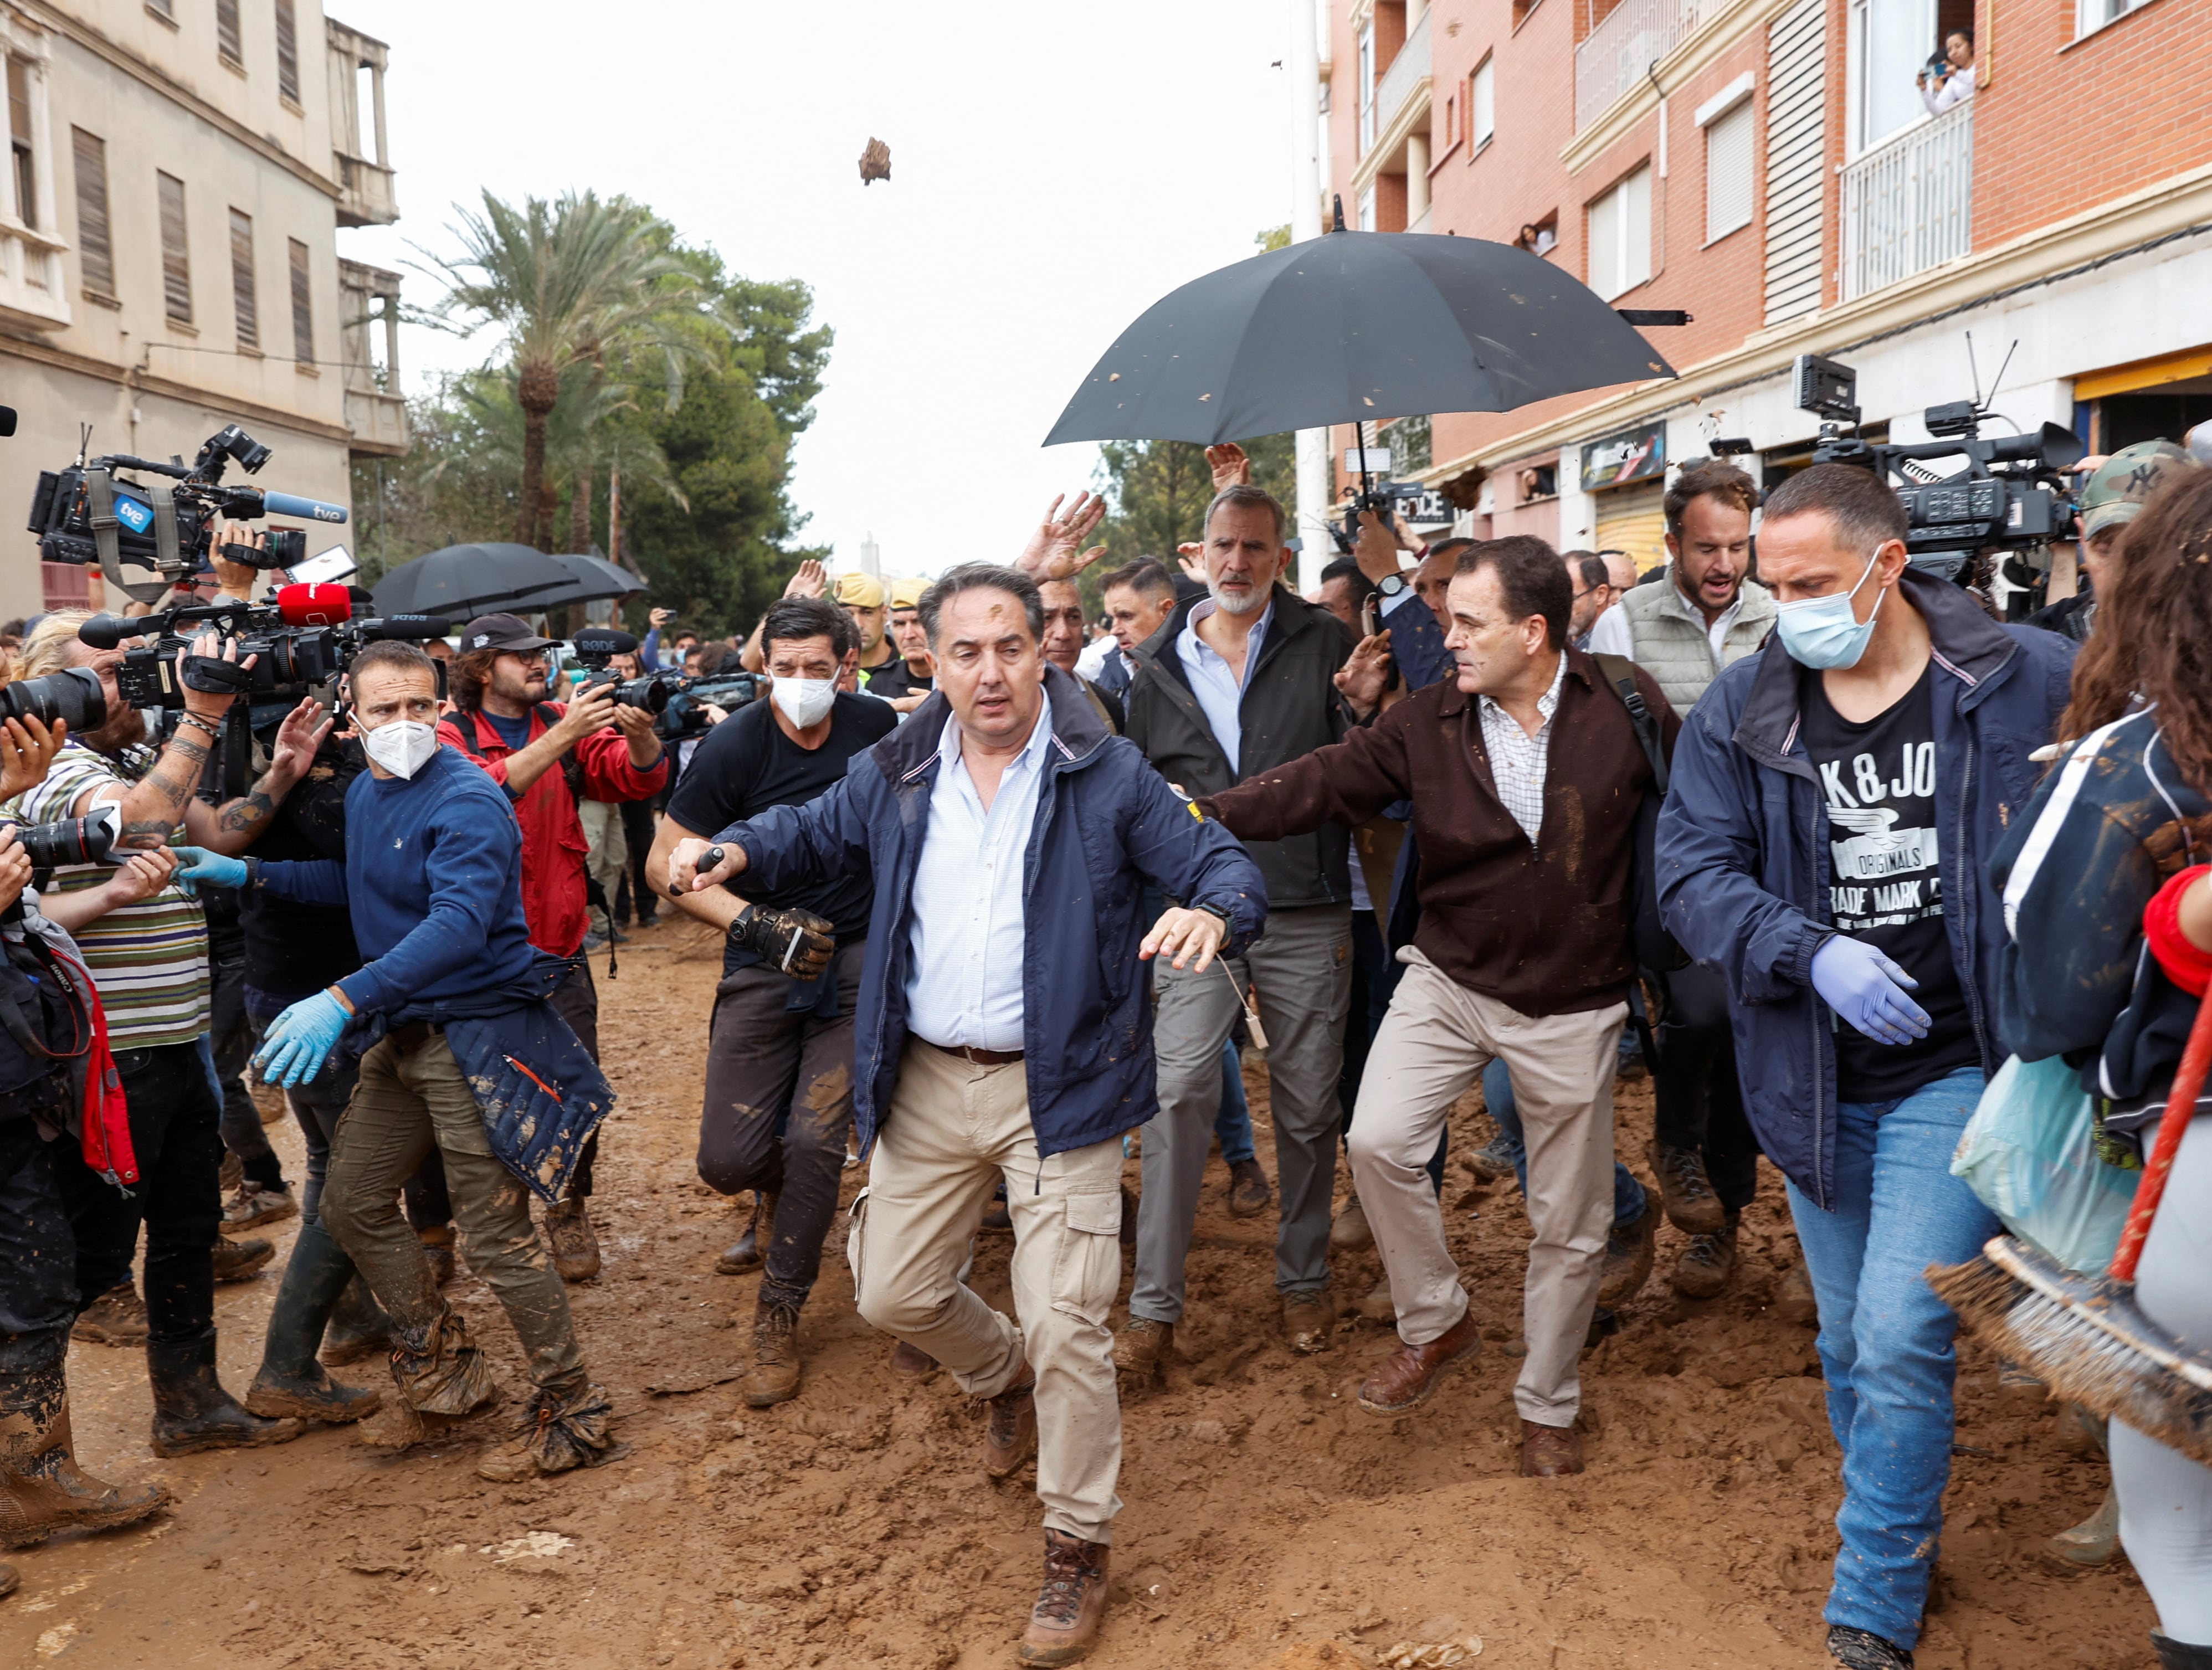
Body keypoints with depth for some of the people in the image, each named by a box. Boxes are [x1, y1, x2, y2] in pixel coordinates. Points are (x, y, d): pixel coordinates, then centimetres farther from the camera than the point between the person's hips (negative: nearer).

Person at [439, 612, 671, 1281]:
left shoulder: (564, 723, 5)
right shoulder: (451, 737, -5)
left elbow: (639, 778, -6)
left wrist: (640, 734, -27)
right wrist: (562, 736, -34)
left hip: (558, 949, 3)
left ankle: (568, 1211, 21)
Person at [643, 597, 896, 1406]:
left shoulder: (876, 726, -3)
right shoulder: (736, 744, -11)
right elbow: (665, 863, -7)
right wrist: (750, 918, -20)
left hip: (857, 957, 1)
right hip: (764, 966, 0)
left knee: (816, 1139, -9)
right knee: (728, 1158, -4)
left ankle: (779, 1318, 11)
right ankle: (777, 1192, 35)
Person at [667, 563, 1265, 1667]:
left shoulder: (1108, 778, -8)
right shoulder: (893, 777, 3)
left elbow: (1229, 870, -8)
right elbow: (812, 835, 19)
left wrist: (1213, 914, -33)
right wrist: (731, 850, -3)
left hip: (1058, 1088, -4)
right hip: (928, 1082, 5)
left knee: (1067, 1326, -3)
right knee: (892, 1296, 14)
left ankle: (1077, 1545, 20)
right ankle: (1001, 1374, 48)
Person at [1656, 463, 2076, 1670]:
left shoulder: (2029, 684, -8)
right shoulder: (1741, 709, -2)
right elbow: (1693, 872, -6)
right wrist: (1813, 952, -21)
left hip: (1956, 1070, -3)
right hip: (1815, 1078, 4)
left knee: (1899, 1346, -8)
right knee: (1848, 1346, 17)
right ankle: (1901, 1537, 41)